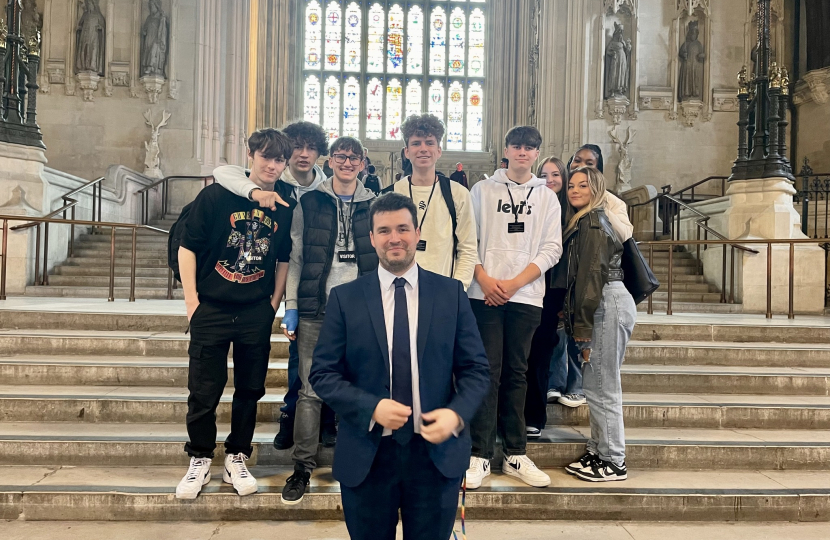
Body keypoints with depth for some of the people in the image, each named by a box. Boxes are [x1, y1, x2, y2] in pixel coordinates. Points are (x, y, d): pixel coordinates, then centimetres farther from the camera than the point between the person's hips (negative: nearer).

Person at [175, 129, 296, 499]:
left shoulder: (285, 208, 1)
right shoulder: (217, 195, -7)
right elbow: (187, 247, -4)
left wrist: (274, 303, 6)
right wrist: (192, 303, -6)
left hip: (258, 313, 2)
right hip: (211, 310, -2)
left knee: (250, 389, 11)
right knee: (204, 390, 6)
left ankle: (237, 460, 28)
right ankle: (200, 461, 26)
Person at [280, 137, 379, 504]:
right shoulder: (308, 203, 7)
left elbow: (384, 259, 10)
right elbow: (294, 257, 5)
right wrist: (290, 306, 0)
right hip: (316, 310, -1)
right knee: (311, 391, 0)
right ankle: (302, 467, 13)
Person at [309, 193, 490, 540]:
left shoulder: (451, 293, 0)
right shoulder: (344, 298, -1)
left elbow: (476, 369, 1)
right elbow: (323, 374, -3)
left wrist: (457, 414, -17)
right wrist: (372, 408, -17)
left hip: (437, 453, 1)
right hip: (366, 455, 0)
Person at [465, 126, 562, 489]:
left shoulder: (547, 198, 12)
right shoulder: (483, 190, 9)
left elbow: (551, 249, 3)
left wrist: (514, 282, -8)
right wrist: (483, 278, -11)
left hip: (526, 296, 2)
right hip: (485, 294, -1)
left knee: (516, 374, 8)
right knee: (488, 372, -3)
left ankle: (515, 455, 16)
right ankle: (480, 456, 4)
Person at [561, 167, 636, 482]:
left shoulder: (591, 223, -9)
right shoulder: (587, 222, 21)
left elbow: (591, 277, -16)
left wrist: (583, 328, -16)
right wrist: (580, 325, 15)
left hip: (608, 306, -10)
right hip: (608, 306, 10)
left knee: (601, 387, -3)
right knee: (595, 384, 15)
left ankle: (613, 463, 7)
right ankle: (599, 452, 24)